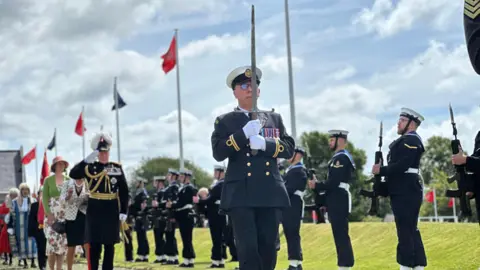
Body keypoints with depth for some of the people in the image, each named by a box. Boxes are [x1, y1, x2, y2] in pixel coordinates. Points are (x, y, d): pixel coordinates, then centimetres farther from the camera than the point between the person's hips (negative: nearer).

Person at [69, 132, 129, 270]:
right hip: (95, 210, -1)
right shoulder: (90, 167, 2)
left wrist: (123, 211, -2)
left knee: (110, 244, 6)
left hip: (112, 210, 1)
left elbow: (124, 191, 3)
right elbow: (73, 174, -15)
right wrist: (87, 159, -23)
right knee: (94, 244, 1)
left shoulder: (117, 167, 4)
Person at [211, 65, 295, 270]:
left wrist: (266, 144, -11)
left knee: (268, 247, 4)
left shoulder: (274, 118, 17)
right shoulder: (224, 121, 9)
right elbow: (218, 153, -4)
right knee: (247, 248, -11)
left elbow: (289, 149, 8)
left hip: (269, 193, 3)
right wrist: (243, 134, -15)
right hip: (240, 194, -3)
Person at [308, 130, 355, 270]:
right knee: (340, 235, 11)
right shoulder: (340, 157, 19)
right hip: (338, 201, 10)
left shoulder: (341, 158, -13)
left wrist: (316, 186, -9)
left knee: (341, 235, -9)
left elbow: (334, 182, -20)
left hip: (338, 202, -10)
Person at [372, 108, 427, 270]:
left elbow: (402, 165, -21)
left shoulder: (411, 140, -11)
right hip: (404, 191, 10)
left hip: (406, 193, -10)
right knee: (411, 230, 11)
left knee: (405, 231, -9)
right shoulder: (405, 141, 21)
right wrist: (383, 171, 4)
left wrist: (381, 170, -14)